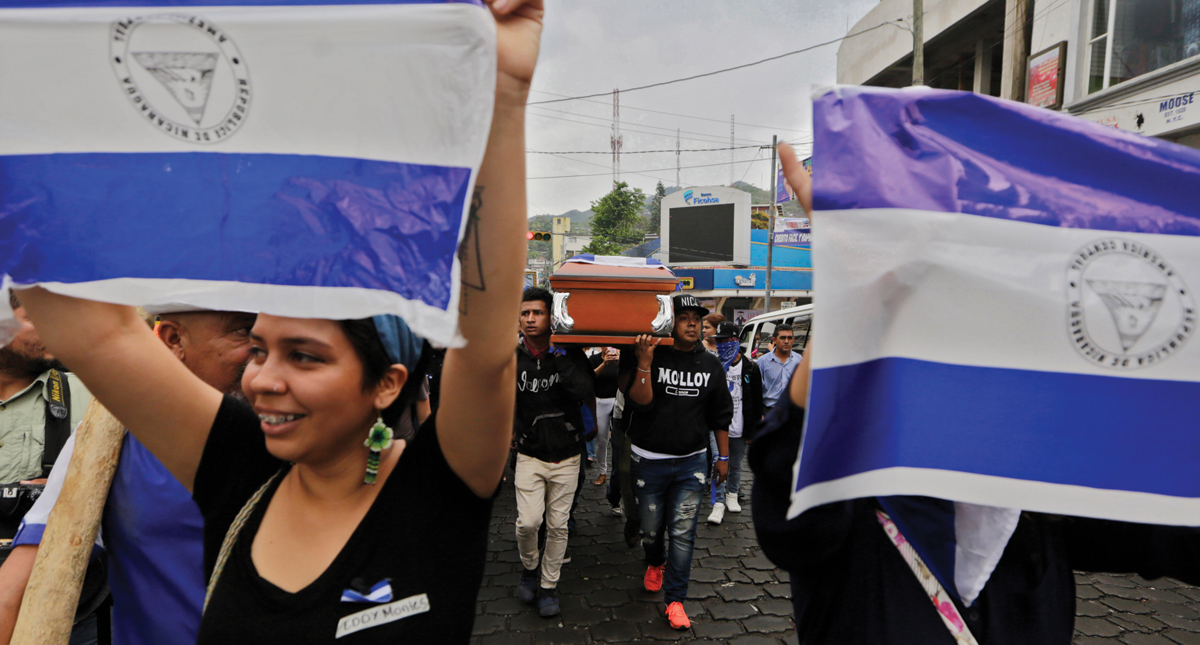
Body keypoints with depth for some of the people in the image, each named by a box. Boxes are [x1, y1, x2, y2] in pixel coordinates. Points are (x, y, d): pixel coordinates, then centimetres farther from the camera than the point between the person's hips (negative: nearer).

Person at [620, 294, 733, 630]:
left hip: (691, 463, 2)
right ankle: (655, 564, 46)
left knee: (682, 533, 0)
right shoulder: (650, 358, -7)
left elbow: (721, 415, 12)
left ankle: (675, 599, 12)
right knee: (651, 528, 13)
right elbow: (639, 401, -17)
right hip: (649, 461, -1)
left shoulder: (711, 366, 4)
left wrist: (723, 456, 13)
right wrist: (644, 362, -27)